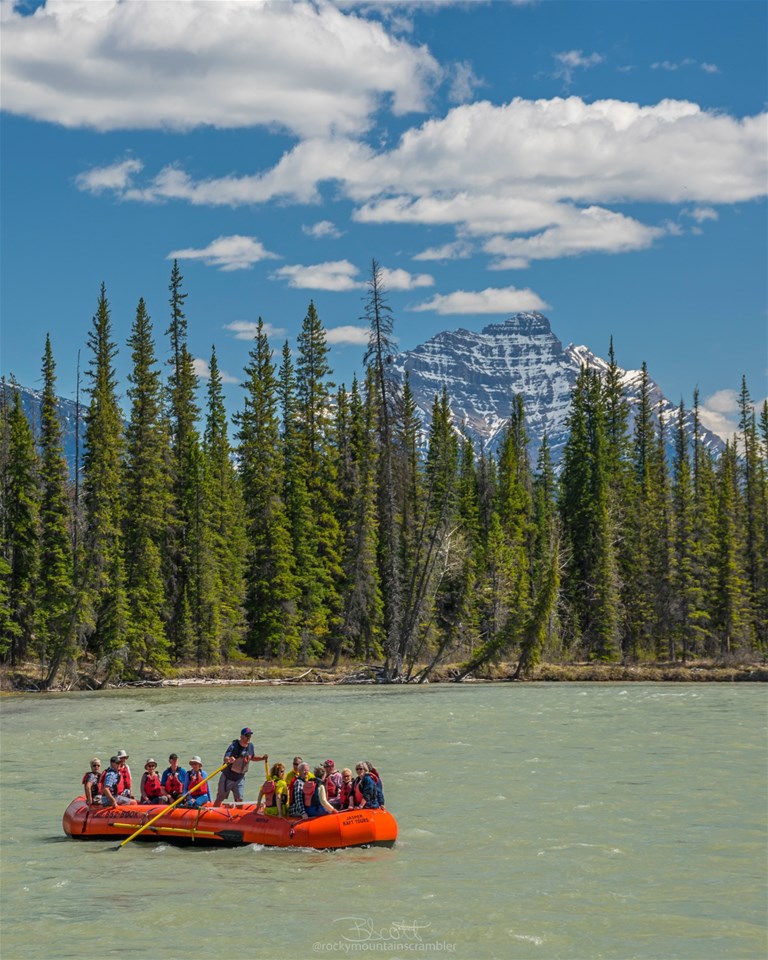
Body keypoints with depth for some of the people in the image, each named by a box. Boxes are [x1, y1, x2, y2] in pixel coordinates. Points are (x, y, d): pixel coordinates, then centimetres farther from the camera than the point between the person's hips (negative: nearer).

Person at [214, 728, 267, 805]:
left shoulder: (250, 746, -3)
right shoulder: (233, 746, -22)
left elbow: (252, 757, 17)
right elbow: (225, 758, -35)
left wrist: (262, 758, 2)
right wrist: (229, 760, -58)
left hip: (240, 778, 4)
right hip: (228, 777, -4)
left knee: (239, 799, -1)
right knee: (220, 799, 6)